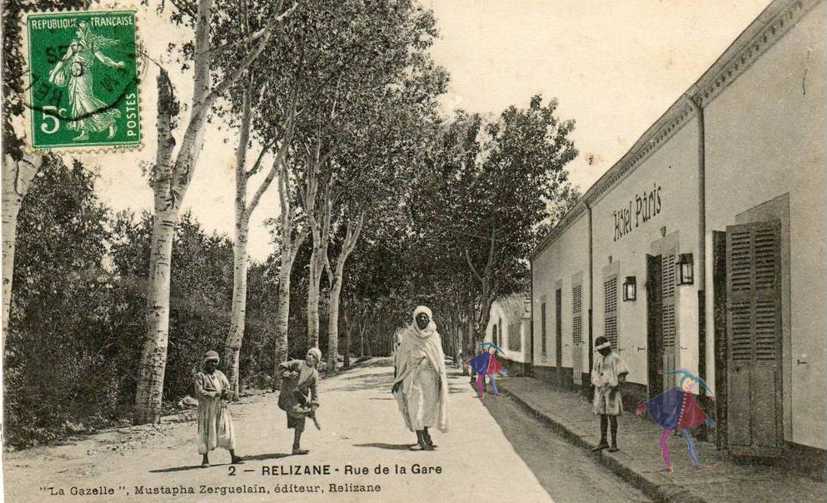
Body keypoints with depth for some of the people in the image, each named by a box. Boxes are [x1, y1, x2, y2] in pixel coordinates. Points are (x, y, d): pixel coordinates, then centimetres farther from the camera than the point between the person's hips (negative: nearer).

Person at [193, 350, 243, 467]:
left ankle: (233, 457, 4)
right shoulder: (200, 376, -1)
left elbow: (228, 388, 11)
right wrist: (216, 394, -16)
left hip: (221, 408, 4)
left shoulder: (220, 374, 14)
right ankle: (205, 459, 7)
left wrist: (225, 393, -13)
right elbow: (199, 392, -12)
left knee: (227, 430, 1)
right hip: (206, 408, -4)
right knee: (206, 432, -1)